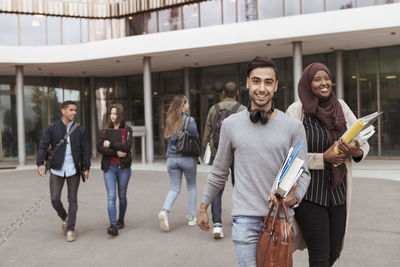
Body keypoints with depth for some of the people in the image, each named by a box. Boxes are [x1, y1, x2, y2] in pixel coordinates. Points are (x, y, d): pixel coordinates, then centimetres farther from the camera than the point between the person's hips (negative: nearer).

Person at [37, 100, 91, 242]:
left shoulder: (80, 130, 2)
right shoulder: (52, 128, 0)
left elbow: (86, 149, 4)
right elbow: (43, 146, -2)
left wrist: (86, 168, 1)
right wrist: (40, 163, -13)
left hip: (73, 169, 0)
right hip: (57, 169, 0)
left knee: (72, 200, 3)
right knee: (55, 199, -1)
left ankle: (71, 229, 12)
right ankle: (64, 218, 27)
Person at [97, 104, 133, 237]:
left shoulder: (127, 130, 3)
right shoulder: (105, 131, 8)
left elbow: (127, 146, -13)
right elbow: (99, 147, -5)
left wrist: (110, 144, -13)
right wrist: (116, 152, -15)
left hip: (124, 167, 0)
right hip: (109, 167, 1)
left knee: (122, 196, 11)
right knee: (111, 197, -11)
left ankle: (121, 220, 31)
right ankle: (113, 226, -15)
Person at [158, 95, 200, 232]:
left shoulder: (170, 120, 5)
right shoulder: (189, 120, -10)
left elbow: (168, 138, 6)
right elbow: (197, 138, -6)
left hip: (172, 158, 4)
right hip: (187, 158, -4)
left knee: (174, 188, 10)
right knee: (192, 186, 14)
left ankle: (164, 211, -13)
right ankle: (191, 216, 16)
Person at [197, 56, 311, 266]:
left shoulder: (293, 127, 1)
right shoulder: (231, 124, 4)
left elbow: (302, 171, 3)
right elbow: (219, 171, 13)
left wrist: (294, 197, -17)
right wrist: (203, 207, 16)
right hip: (245, 217, -1)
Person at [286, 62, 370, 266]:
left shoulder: (341, 106, 5)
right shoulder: (296, 110, -9)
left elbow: (364, 143, 8)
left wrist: (357, 152, -15)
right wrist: (323, 158, -18)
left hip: (338, 192, 5)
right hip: (309, 194, -5)